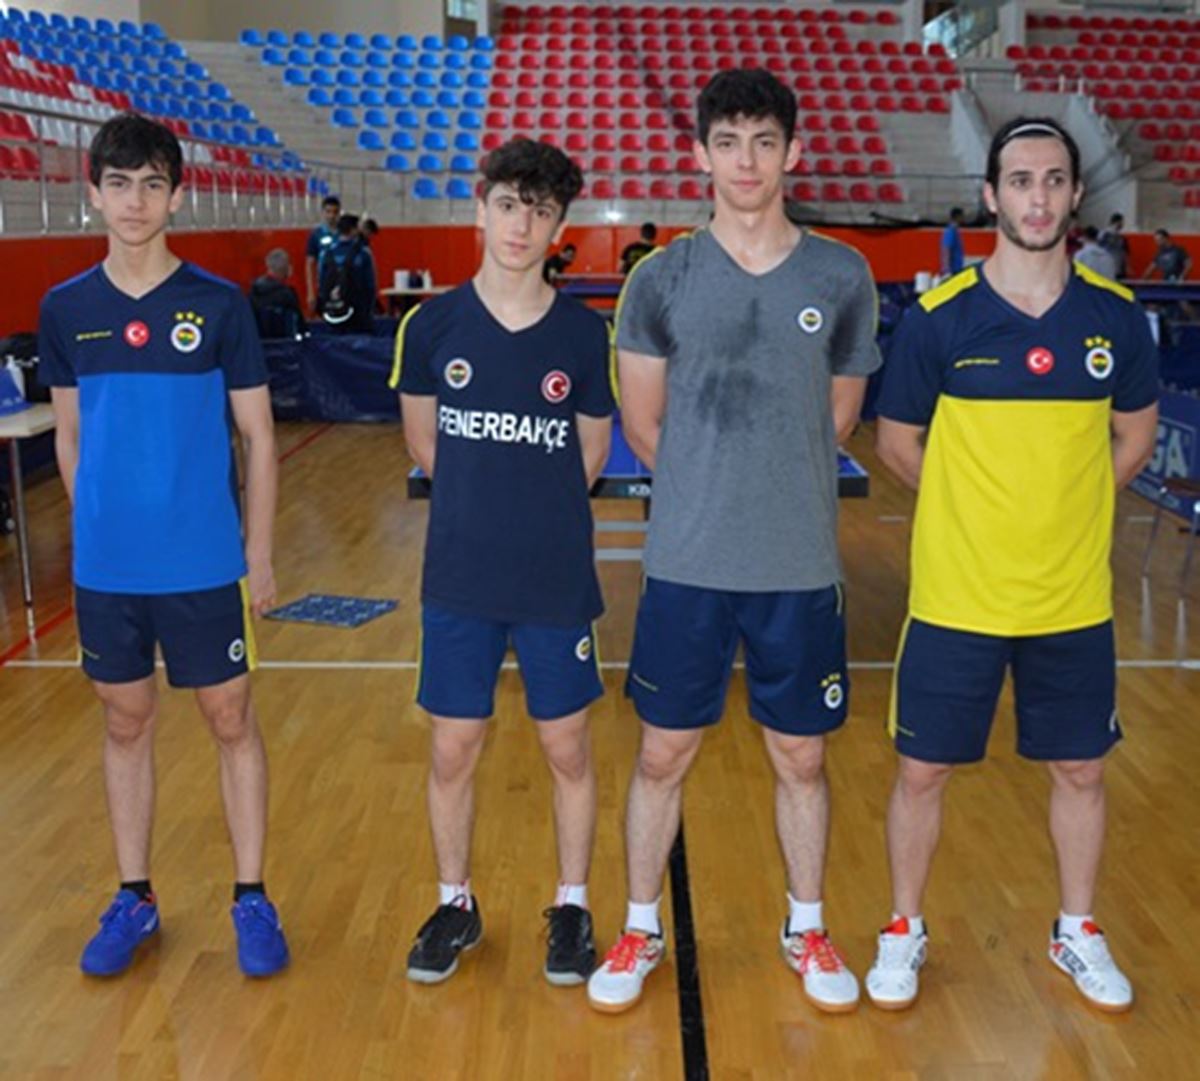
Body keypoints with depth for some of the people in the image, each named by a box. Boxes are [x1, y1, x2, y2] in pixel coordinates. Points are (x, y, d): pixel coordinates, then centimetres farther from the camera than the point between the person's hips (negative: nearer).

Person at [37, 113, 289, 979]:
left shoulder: (220, 305, -6)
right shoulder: (66, 309, 2)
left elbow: (259, 437, -2)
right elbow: (71, 436, 10)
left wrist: (259, 554, -4)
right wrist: (93, 530, 8)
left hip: (205, 563, -2)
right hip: (106, 566, 3)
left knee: (232, 721, 6)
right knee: (126, 724, 13)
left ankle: (253, 899, 20)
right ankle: (133, 900, 28)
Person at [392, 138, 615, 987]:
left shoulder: (583, 331, -4)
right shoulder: (432, 325, -3)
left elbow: (592, 453, 6)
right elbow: (423, 444, 9)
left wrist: (537, 508, 6)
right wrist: (483, 498, 7)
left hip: (558, 578, 0)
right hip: (459, 576, 1)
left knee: (568, 750, 9)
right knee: (454, 750, 10)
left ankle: (573, 907, 29)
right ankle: (456, 904, 31)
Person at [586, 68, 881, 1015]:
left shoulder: (842, 277, 0)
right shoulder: (661, 279, -2)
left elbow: (837, 422, 10)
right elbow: (643, 426, 4)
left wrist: (776, 491, 9)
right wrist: (710, 495, 7)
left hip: (802, 567, 1)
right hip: (686, 566, 0)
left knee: (801, 758, 12)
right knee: (664, 755, 9)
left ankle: (808, 930, 33)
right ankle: (642, 931, 29)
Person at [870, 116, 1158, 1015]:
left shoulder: (1116, 316, -3)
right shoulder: (938, 318, -10)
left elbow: (1136, 433, 12)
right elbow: (898, 445, 1)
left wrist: (1064, 509, 4)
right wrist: (978, 510, 2)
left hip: (1074, 600, 2)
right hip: (955, 598, -2)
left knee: (1080, 770, 15)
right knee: (923, 771, 8)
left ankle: (1078, 932, 37)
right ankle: (905, 931, 30)